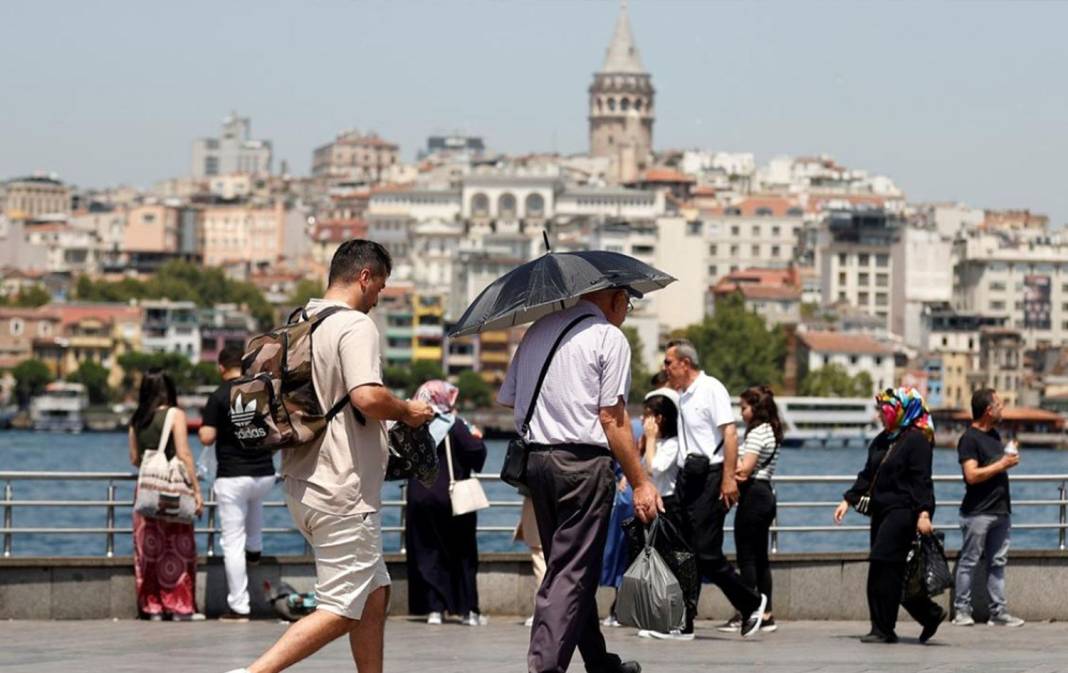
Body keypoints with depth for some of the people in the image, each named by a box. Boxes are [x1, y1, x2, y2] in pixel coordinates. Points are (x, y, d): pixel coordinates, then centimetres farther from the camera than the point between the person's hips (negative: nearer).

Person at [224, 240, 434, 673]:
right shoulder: (355, 326, -13)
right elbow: (368, 396, -27)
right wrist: (407, 411, -8)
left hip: (303, 488, 9)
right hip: (343, 494, -9)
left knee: (374, 595, 17)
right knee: (341, 610, -5)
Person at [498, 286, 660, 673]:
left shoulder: (538, 331, 15)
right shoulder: (609, 337, -6)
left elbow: (507, 399, 14)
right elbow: (612, 416, -11)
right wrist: (640, 483, -8)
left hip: (535, 460, 7)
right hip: (584, 463, -7)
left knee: (563, 565, 16)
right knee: (573, 572, -5)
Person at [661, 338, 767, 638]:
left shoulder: (711, 388, -7)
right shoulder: (681, 396, 16)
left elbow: (730, 433, -13)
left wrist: (729, 478, -19)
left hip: (709, 477, -8)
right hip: (686, 476, 8)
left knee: (707, 554, -9)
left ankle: (752, 603, 8)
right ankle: (683, 623, 8)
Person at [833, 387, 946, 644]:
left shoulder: (917, 440, -8)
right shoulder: (881, 441, 17)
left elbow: (921, 481, -15)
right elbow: (867, 475, 21)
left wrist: (924, 513, -22)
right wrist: (849, 500, 13)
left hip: (903, 510, -9)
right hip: (881, 510, 9)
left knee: (884, 566, -13)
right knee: (891, 571, 7)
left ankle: (883, 629, -9)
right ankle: (930, 614, 19)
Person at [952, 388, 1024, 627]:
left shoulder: (994, 435, 16)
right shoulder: (969, 439, -11)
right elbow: (972, 475, -21)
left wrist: (1011, 459, 12)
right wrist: (1002, 465, -16)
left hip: (1000, 509, 8)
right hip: (978, 512, -8)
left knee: (998, 563, 7)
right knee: (969, 562, -2)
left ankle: (998, 612, 9)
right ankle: (962, 610, 2)